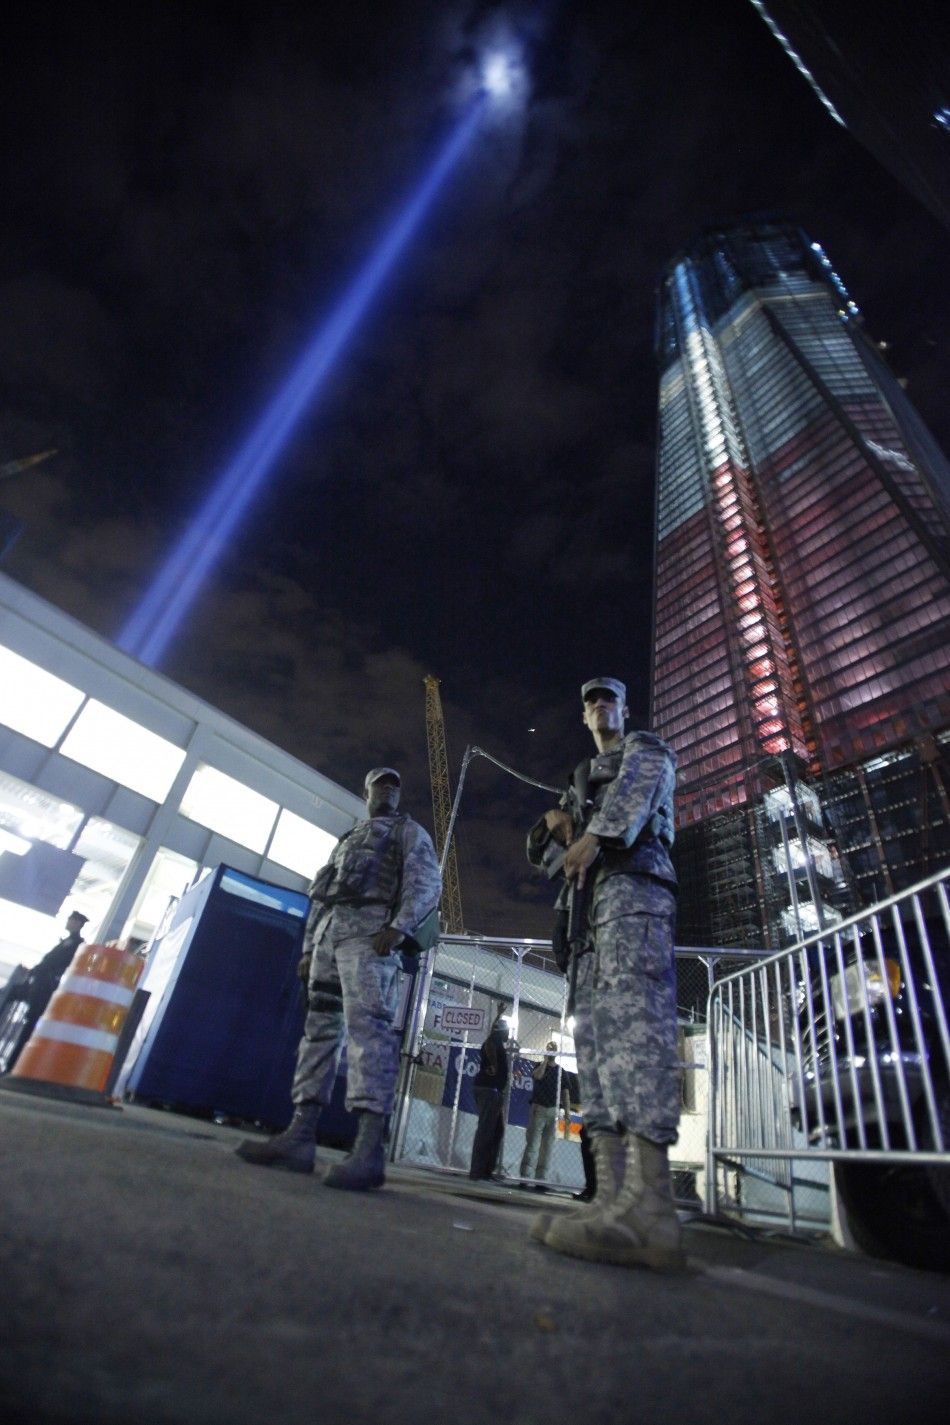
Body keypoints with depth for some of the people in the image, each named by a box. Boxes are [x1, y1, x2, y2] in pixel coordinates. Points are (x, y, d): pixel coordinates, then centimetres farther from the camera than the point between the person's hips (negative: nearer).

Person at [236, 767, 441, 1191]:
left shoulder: (409, 832, 13)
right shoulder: (346, 839, 31)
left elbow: (426, 883, -4)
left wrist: (399, 926, -20)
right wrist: (308, 949, 15)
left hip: (370, 930, -7)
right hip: (328, 933, 7)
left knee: (367, 1025, -19)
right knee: (319, 1028, 3)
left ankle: (369, 1150, -24)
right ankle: (299, 1138, 5)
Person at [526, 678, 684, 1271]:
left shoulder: (646, 748, 18)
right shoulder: (580, 779, 36)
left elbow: (636, 788, -8)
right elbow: (541, 851, 30)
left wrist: (593, 833, -23)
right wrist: (554, 822, 7)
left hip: (632, 880, -8)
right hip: (591, 899, 8)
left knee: (633, 1013, -25)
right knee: (595, 1030, -5)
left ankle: (650, 1208, -34)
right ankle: (616, 1195, -9)